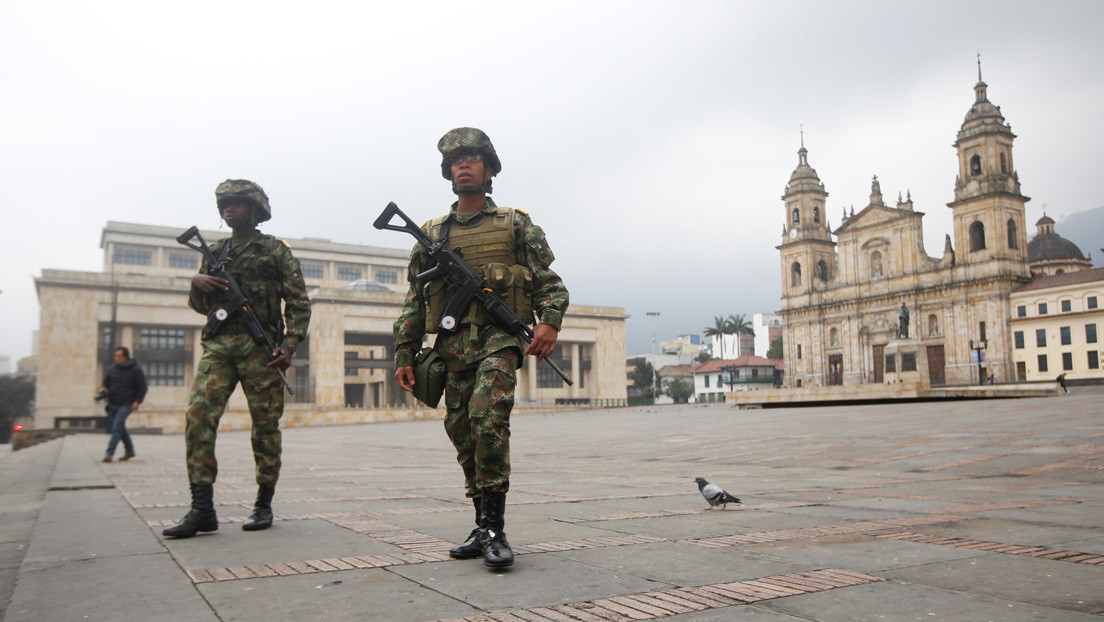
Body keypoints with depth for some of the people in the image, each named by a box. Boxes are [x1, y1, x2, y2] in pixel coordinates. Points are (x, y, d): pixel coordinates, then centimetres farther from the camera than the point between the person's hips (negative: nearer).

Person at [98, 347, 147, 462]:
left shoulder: (136, 370, -3)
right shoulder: (111, 369, 10)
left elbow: (142, 388, -2)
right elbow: (106, 382, 20)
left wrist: (137, 401, -12)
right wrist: (103, 388, -4)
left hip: (126, 404, -6)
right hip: (113, 404, 6)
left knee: (117, 426, -17)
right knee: (120, 428, 13)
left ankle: (109, 453, -17)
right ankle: (129, 451, 27)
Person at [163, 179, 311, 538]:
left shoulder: (276, 251, 7)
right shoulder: (214, 253, 20)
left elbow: (299, 303, 1)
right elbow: (201, 306, 24)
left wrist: (290, 346, -10)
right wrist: (197, 283, 2)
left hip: (259, 346, -4)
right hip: (217, 345, 4)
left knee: (265, 425, 0)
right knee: (198, 417, -11)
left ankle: (264, 505, 11)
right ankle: (202, 509, -8)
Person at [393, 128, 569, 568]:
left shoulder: (515, 224, 10)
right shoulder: (431, 234, 18)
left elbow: (550, 283, 3)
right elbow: (413, 303, 17)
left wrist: (549, 322, -16)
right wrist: (404, 356, 9)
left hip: (500, 335, -4)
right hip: (452, 346, 4)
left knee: (487, 416, -25)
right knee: (463, 436, 6)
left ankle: (494, 528, -17)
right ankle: (484, 528, 19)